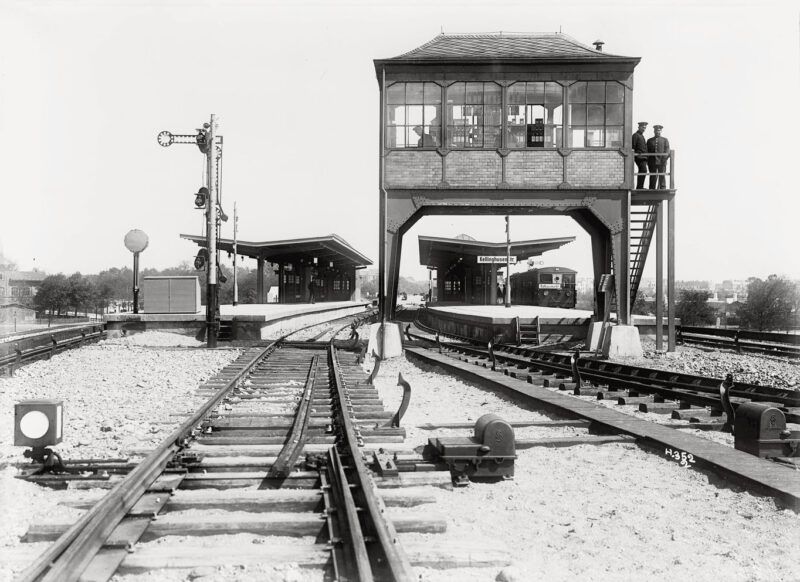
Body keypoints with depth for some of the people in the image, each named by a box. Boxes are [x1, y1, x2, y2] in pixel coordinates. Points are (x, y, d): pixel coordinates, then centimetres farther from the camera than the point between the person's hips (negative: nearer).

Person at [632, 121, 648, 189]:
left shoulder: (642, 136, 23)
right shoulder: (635, 135, -5)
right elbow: (633, 147, -10)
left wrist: (646, 158, 24)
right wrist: (632, 158, -16)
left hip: (643, 158, 9)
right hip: (639, 157, -9)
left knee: (641, 172, 8)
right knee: (643, 170, -18)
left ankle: (639, 188, 11)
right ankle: (640, 187, -20)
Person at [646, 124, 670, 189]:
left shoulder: (665, 140, 14)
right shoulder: (649, 140, 18)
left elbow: (667, 150, 5)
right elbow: (647, 151, 15)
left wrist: (665, 157, -12)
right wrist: (647, 161, 3)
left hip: (661, 161, -1)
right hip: (652, 162, 1)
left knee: (662, 176, -8)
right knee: (652, 176, -1)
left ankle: (662, 189, -6)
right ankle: (652, 189, 2)